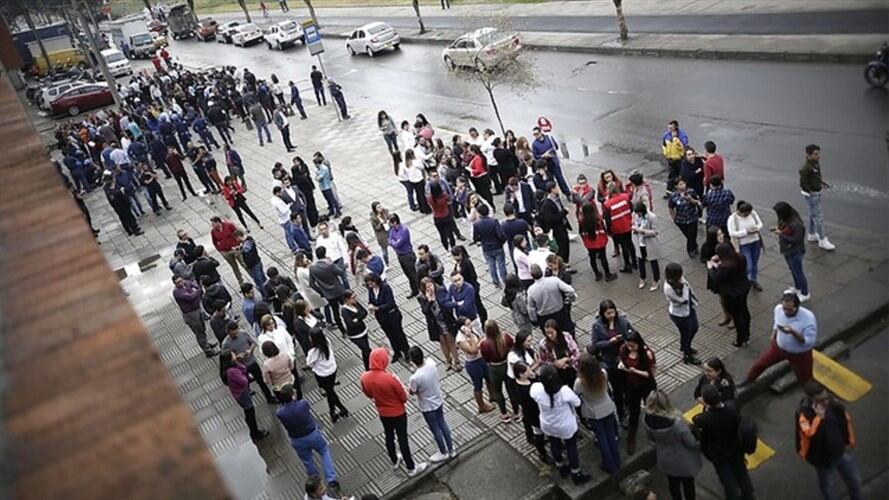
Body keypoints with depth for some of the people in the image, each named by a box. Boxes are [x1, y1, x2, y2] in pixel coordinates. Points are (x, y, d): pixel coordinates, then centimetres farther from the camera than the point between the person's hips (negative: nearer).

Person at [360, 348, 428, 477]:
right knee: (402, 439, 11)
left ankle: (394, 461, 46)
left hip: (382, 413, 5)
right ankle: (411, 468, 28)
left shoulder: (364, 377, -17)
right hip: (398, 413, -5)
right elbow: (404, 398, -19)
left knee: (389, 437, 26)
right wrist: (397, 382, -3)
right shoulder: (390, 378, -33)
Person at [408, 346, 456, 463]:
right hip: (439, 401, 6)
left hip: (427, 407, -6)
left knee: (435, 429, 18)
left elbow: (412, 392, -16)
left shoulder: (415, 378, -37)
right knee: (442, 423, 27)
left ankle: (444, 453, 41)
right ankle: (451, 449, 45)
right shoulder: (431, 362, -21)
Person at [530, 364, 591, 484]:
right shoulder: (564, 391, -38)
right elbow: (577, 403, -16)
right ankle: (576, 474, 41)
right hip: (566, 427, -3)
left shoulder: (536, 388, -32)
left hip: (547, 426, 3)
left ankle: (561, 468, 53)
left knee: (554, 445, 29)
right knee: (571, 447, 22)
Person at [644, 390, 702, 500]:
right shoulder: (676, 422, -39)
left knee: (673, 483, 28)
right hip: (683, 461, -4)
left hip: (665, 460, 4)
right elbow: (691, 443, -24)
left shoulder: (648, 420, -23)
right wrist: (700, 445, -2)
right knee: (688, 484, 23)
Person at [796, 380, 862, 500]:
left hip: (841, 452, 5)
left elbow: (846, 418, 2)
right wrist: (818, 416, -50)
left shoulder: (832, 402, -18)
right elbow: (810, 433, -49)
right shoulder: (804, 413, -33)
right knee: (827, 487, 20)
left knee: (854, 480, 25)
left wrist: (850, 439, 10)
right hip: (823, 458, -5)